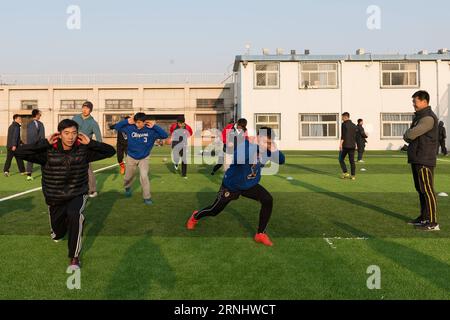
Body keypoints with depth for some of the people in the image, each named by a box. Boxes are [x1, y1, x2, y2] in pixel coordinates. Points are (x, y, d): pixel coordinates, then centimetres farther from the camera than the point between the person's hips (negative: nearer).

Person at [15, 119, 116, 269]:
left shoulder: (83, 150, -14)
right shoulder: (48, 152, -18)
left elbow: (110, 151, -12)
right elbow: (20, 152, -25)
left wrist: (90, 143, -24)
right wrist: (45, 143, -28)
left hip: (78, 195, -1)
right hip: (55, 199, 2)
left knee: (74, 214, -37)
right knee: (57, 235, 19)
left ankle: (74, 257, -21)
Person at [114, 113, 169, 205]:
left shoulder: (150, 131, -20)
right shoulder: (130, 128, -16)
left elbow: (165, 135, -24)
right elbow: (117, 127, -10)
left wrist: (154, 126, -29)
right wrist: (127, 121, -22)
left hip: (144, 158, -2)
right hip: (131, 157, 2)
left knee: (144, 176, -19)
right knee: (128, 177, 18)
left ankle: (147, 197, -5)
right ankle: (127, 188, 52)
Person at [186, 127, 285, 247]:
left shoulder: (267, 150, -11)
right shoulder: (245, 146, -30)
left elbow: (281, 160, -6)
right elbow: (237, 158, -49)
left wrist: (275, 151, -27)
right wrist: (256, 147, -50)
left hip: (250, 185, 5)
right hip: (231, 185, -5)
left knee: (268, 200, -18)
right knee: (214, 211, 11)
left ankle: (261, 234, -3)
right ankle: (195, 217, 46)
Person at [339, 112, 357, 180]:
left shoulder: (344, 124, -7)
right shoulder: (354, 125, 13)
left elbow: (343, 135, -15)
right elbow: (355, 136, 17)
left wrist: (340, 144, -16)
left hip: (345, 145, -6)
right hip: (352, 145, 6)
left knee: (341, 159, 7)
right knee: (352, 160, 6)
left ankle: (345, 173, -3)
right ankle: (353, 175, 5)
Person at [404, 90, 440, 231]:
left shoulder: (428, 118, -15)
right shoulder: (419, 116, 18)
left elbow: (411, 134, -23)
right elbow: (409, 136, 20)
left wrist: (406, 134, -2)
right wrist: (409, 136, -1)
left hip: (425, 160, -10)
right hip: (416, 159, 10)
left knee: (427, 190, -8)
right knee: (421, 189, 15)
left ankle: (433, 222, -5)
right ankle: (424, 218, 24)